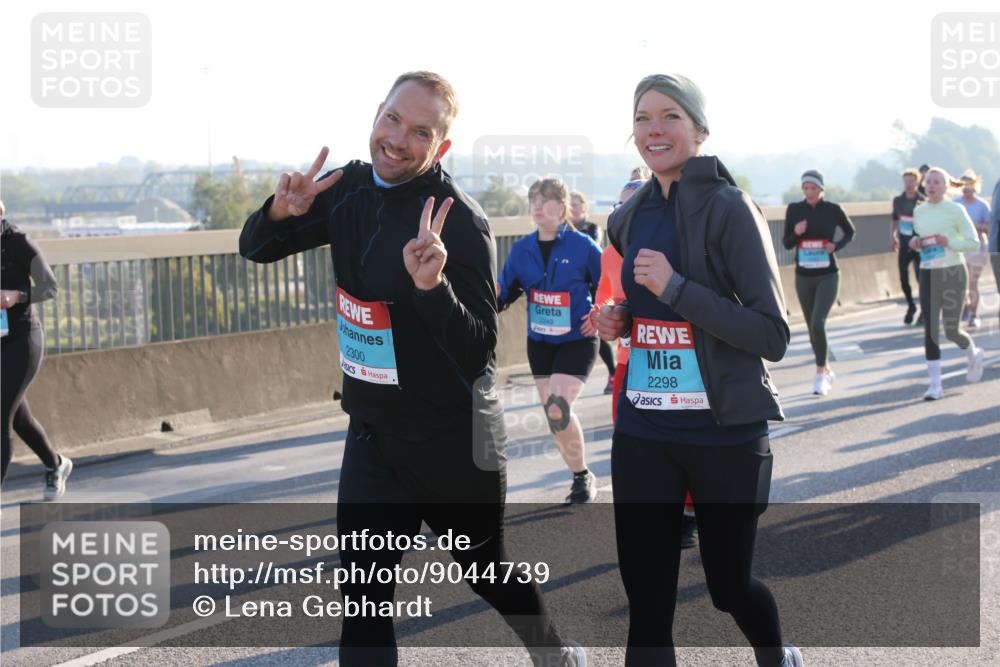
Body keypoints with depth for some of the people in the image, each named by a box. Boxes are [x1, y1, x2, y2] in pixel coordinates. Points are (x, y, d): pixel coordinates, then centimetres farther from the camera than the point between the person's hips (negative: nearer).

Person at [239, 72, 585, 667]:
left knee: (489, 572, 18)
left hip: (455, 440, -5)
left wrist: (431, 285, -40)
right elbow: (256, 249, 4)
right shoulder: (348, 189, -2)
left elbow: (479, 352, -23)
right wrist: (280, 212, -17)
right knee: (364, 598, -3)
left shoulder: (460, 224, -21)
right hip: (373, 433, 5)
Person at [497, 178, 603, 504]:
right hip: (539, 342, 5)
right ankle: (580, 477, 26)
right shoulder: (522, 249, -1)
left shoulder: (583, 247, -12)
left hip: (577, 341, -5)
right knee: (553, 414, 8)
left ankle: (584, 478, 2)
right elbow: (505, 291, 4)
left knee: (558, 409, -18)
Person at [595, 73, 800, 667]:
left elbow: (773, 337, -14)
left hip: (726, 432, -4)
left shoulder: (729, 208, -10)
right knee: (647, 604, 1)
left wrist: (675, 288, -21)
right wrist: (621, 322, 5)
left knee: (730, 585, 13)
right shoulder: (628, 220, 9)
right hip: (643, 433, 5)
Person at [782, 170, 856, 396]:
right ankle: (827, 370, 30)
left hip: (827, 276, -3)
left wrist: (837, 246, -9)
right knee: (812, 327, 11)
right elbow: (787, 244, 3)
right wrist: (796, 233, -18)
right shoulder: (794, 209, -1)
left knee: (818, 324, -18)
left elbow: (850, 232, 10)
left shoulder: (833, 209, -6)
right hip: (803, 276, 3)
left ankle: (820, 375, -7)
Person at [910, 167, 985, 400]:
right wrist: (915, 243, 1)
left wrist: (949, 242, -21)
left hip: (953, 273, -4)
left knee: (951, 330, 0)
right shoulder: (919, 211, 9)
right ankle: (935, 384, -3)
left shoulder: (955, 210, -5)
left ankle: (973, 355, 35)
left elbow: (973, 242, -6)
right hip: (928, 275, 4)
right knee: (930, 330, -6)